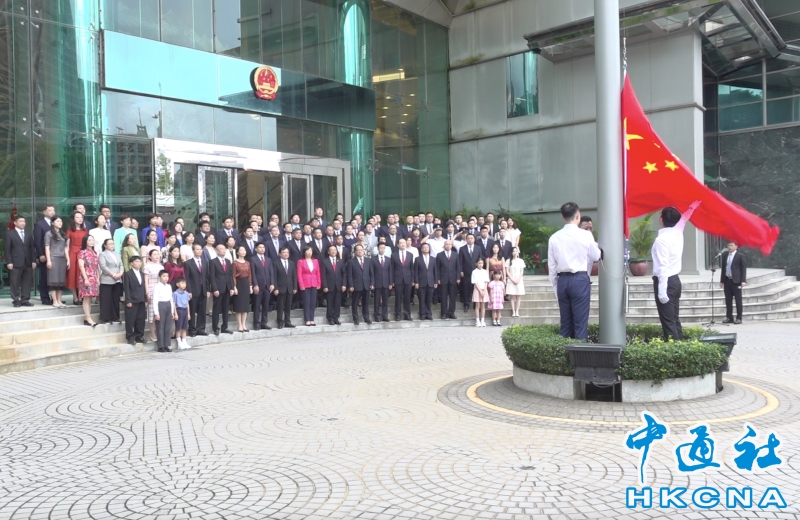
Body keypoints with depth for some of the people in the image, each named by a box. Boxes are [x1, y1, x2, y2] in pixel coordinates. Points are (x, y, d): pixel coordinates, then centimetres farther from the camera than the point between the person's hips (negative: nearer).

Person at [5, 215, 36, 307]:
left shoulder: (29, 234, 15)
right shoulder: (9, 234, 4)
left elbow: (32, 248, 13)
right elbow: (7, 249, -1)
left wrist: (33, 260, 5)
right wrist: (9, 262, -9)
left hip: (28, 262, 4)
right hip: (15, 263, -3)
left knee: (27, 282, 2)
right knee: (15, 283, 0)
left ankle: (25, 300, 7)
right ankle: (16, 300, 6)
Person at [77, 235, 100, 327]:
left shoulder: (95, 253, 16)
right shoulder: (82, 252, -3)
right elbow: (81, 266, -10)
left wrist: (98, 278, 11)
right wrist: (86, 279, -17)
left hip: (94, 279, 6)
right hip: (87, 278, -6)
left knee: (90, 299, 6)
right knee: (87, 298, -8)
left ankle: (86, 318, 9)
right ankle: (88, 319, -11)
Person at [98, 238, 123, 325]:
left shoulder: (117, 254, 19)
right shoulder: (102, 254, 0)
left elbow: (121, 265, 12)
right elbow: (103, 267, -13)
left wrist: (120, 273, -7)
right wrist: (113, 274, -17)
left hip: (117, 280, 6)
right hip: (107, 280, -6)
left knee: (116, 300, 8)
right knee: (106, 300, -5)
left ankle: (115, 317, 14)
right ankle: (105, 318, -2)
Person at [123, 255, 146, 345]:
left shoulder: (141, 274, 17)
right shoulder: (127, 274, -3)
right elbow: (126, 288, -9)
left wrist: (145, 300, 11)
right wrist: (128, 301, -15)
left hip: (141, 301, 6)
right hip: (132, 301, -6)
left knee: (141, 320, 7)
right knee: (130, 320, -2)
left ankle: (139, 336, 15)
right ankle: (130, 338, 3)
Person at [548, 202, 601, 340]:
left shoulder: (554, 237, 3)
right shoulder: (585, 235, -6)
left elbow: (552, 266, 5)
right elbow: (596, 256, 6)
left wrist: (556, 286, 14)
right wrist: (596, 245, 26)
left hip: (562, 280, 4)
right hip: (580, 280, -4)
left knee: (565, 321, 10)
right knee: (580, 321, 0)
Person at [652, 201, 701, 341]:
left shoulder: (662, 239, -17)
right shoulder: (678, 233, 6)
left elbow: (663, 267, -22)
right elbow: (683, 219, 29)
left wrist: (662, 291, -23)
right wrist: (691, 208, 48)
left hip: (665, 281, -9)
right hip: (675, 280, 9)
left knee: (668, 320, -8)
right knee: (674, 319, 13)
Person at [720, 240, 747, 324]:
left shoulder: (740, 255, -4)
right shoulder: (725, 255, 12)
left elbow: (743, 268, -6)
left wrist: (743, 281, -14)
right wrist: (722, 280, 12)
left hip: (736, 281, -5)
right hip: (727, 280, 5)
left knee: (738, 300, 0)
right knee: (728, 300, 8)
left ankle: (739, 318, 5)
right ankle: (729, 317, 14)